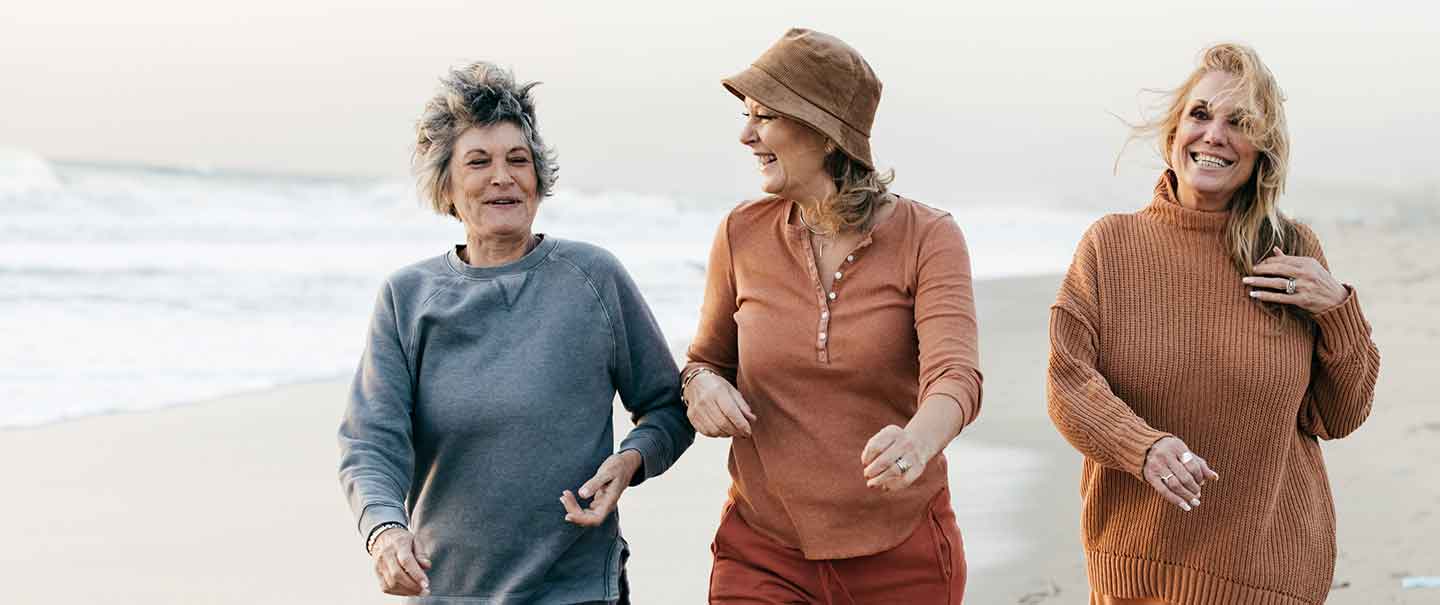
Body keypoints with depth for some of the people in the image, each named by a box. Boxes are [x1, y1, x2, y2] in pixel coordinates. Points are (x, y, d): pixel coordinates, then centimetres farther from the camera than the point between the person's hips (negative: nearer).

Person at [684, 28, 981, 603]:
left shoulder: (928, 238, -9)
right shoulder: (743, 234, -2)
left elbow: (955, 375, -24)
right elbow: (710, 359, 13)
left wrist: (916, 442, -46)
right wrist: (701, 385, -12)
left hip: (903, 555, -1)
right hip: (764, 554, 1)